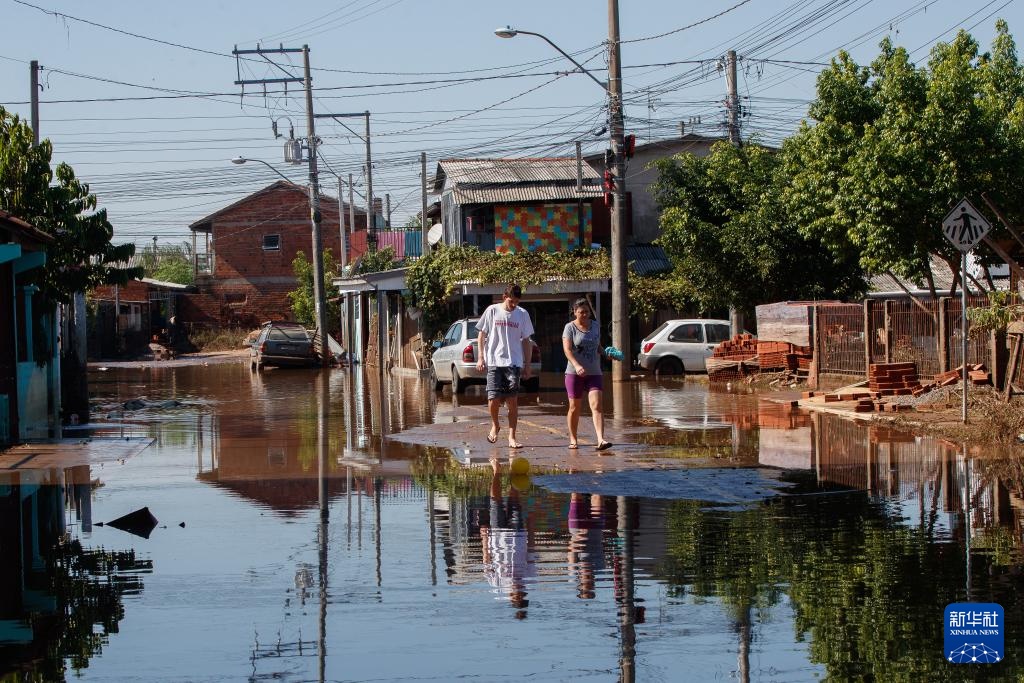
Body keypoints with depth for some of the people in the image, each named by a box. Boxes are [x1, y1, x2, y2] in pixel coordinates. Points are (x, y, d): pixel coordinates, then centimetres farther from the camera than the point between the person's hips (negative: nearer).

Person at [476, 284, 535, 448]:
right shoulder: (492, 311, 1)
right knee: (494, 399, -9)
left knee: (513, 401, -1)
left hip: (514, 363, 1)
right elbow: (482, 335, 8)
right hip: (494, 362, -1)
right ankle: (495, 426, 21)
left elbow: (526, 341, 11)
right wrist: (481, 357, 1)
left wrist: (527, 365, 9)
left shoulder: (523, 314, 5)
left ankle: (512, 438, 4)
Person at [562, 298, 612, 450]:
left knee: (596, 406, -11)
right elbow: (567, 349, -16)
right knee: (574, 408, 6)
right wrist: (577, 365, -32)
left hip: (594, 373, 3)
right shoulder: (570, 327, -4)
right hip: (574, 374, -3)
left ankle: (601, 440, -22)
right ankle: (573, 439, 22)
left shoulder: (595, 326, 11)